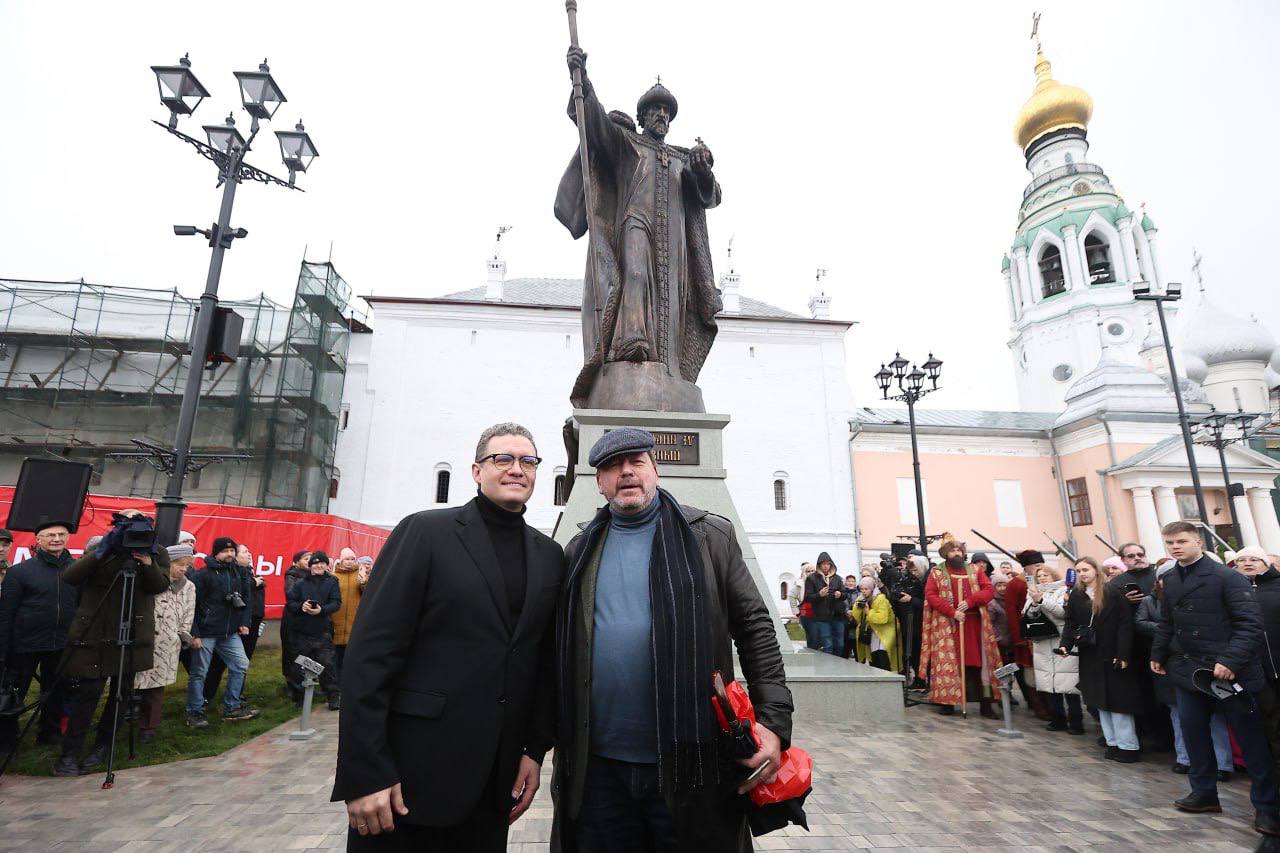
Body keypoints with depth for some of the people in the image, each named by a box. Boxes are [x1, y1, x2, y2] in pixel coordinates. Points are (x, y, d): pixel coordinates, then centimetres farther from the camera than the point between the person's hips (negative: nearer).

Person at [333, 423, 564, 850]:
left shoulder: (550, 555, 6)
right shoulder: (425, 531, -8)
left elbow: (547, 662, 9)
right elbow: (371, 651, -12)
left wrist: (535, 749, 4)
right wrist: (364, 773, -14)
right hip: (411, 770, -4)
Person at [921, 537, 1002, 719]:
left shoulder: (975, 571, 13)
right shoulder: (936, 573, 4)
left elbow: (989, 590, 3)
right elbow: (931, 596, -6)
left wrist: (970, 601, -13)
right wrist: (952, 612, -17)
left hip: (974, 623, 2)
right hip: (947, 625, -2)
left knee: (979, 661, 2)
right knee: (948, 662, -1)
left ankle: (985, 704, 9)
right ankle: (947, 702, 7)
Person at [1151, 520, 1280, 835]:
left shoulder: (1227, 577, -13)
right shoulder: (1170, 579, 7)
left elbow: (1251, 623, -17)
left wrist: (1231, 660, -24)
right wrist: (1158, 654, 15)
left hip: (1229, 671, -6)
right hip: (1187, 669, 6)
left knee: (1249, 736, 5)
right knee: (1192, 730, 11)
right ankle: (1204, 792, 25)